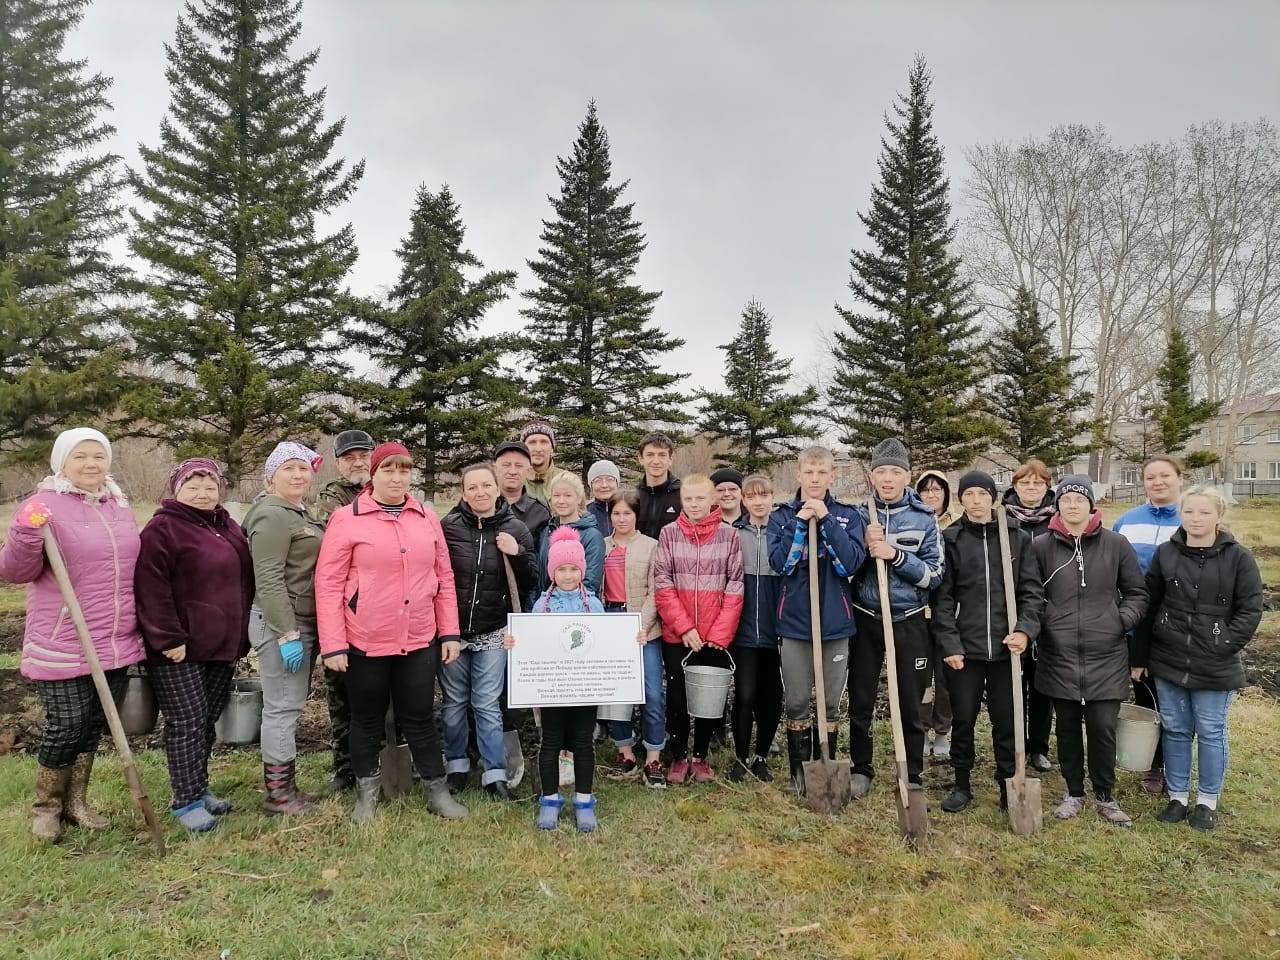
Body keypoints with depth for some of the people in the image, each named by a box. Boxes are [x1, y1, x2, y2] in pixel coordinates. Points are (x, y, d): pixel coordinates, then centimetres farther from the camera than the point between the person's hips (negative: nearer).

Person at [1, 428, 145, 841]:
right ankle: (45, 808, 23)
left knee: (95, 725, 14)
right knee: (66, 727, 0)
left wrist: (137, 630, 23)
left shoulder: (119, 505, 10)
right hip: (63, 645, -6)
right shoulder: (45, 506, -9)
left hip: (114, 643, 6)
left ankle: (75, 802, 31)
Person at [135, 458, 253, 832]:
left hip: (222, 647, 7)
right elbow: (151, 588, -17)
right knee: (187, 722, -3)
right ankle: (186, 801, 7)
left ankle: (199, 787, 27)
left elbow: (244, 581, 19)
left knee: (207, 721, 14)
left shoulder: (229, 529, 13)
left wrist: (239, 639, 16)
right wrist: (168, 639, -20)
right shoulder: (162, 529, -9)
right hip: (179, 648, -7)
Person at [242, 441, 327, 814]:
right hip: (281, 624, -9)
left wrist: (300, 630, 17)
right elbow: (269, 581, -20)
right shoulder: (272, 515, -13)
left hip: (302, 622, 9)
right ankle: (278, 793, 7)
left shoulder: (302, 514, 17)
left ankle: (285, 784, 23)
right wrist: (287, 633, -23)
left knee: (290, 706, 14)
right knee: (283, 707, -3)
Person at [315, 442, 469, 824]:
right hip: (365, 642, -2)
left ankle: (437, 790, 25)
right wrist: (333, 645, -11)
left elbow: (444, 578, 9)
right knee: (368, 720, 14)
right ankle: (367, 792, 32)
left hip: (420, 641, 3)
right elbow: (328, 584, -8)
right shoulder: (347, 519, -6)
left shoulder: (427, 518, 6)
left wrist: (449, 632, 4)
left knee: (420, 717, 12)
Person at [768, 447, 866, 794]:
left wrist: (826, 520, -16)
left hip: (835, 621, 0)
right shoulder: (782, 516, 3)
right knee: (796, 703, 7)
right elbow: (780, 563, -11)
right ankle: (799, 772, 21)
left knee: (831, 703, 9)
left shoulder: (848, 516, 3)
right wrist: (800, 522, -16)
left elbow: (850, 564, -12)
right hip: (795, 621, 0)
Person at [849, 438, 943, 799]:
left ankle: (912, 777, 24)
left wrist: (895, 554, -21)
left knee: (911, 705, 9)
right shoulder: (858, 515, -1)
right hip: (865, 620, 1)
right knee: (860, 700, 10)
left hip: (909, 623, -1)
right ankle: (861, 768, 28)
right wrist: (866, 547, -17)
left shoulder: (924, 519, -3)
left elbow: (934, 576, -7)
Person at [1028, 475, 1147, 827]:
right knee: (1067, 728, 13)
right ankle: (1074, 793, 30)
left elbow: (1137, 593, 8)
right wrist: (1040, 625, -8)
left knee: (1103, 728, 4)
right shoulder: (1041, 546, -1)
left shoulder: (1116, 544, 0)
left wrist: (1121, 620, -6)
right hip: (1059, 656, 0)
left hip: (1106, 656, 0)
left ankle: (1105, 796, 25)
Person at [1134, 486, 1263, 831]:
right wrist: (1140, 656, 4)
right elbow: (1149, 606, 4)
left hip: (1216, 668, -2)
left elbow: (1250, 611, -4)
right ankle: (1177, 796, 25)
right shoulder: (1165, 553, 0)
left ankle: (1207, 801, 25)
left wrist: (1224, 646, -12)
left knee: (1210, 734, 9)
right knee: (1175, 730, 12)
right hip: (1169, 661, 2)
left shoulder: (1238, 557, -6)